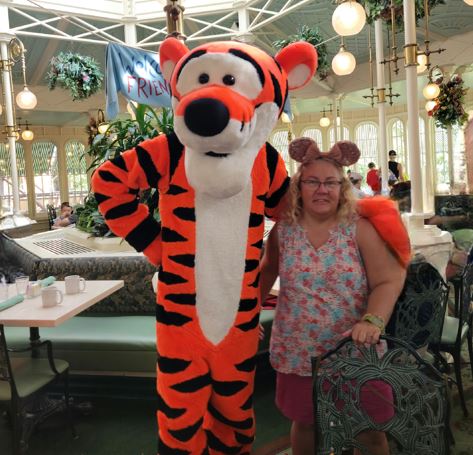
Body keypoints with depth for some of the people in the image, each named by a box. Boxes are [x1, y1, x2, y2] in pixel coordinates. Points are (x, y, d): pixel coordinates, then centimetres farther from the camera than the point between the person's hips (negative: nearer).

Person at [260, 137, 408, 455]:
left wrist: (372, 321, -26)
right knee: (304, 424, 16)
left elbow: (388, 281, -10)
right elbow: (266, 273, 13)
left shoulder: (360, 228, -8)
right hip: (298, 353, 2)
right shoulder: (283, 229, -2)